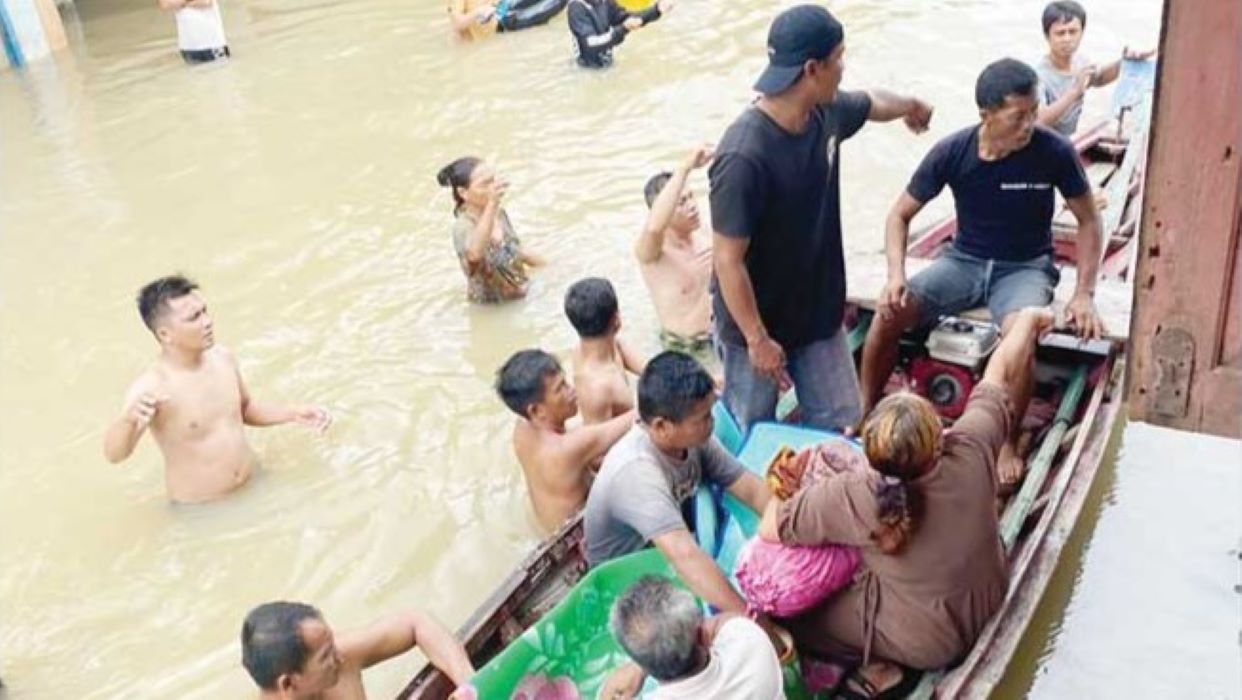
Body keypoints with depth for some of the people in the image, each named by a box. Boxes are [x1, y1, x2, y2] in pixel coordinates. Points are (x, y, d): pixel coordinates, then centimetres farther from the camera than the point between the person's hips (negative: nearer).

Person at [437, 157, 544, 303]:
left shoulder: (500, 214, 0)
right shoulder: (464, 227, -22)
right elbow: (475, 255, -46)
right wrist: (491, 204, -50)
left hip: (521, 297, 6)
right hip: (492, 308, -6)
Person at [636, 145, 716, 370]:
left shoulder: (703, 239, 2)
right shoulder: (649, 251, -19)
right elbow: (654, 227, -45)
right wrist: (685, 168, -44)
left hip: (722, 335, 6)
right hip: (687, 349, -6)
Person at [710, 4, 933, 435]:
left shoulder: (827, 113, -6)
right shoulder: (744, 157, -31)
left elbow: (872, 103, 21)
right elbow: (728, 260, -26)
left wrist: (911, 105, 42)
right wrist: (757, 339, -20)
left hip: (819, 312, 7)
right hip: (758, 324, -7)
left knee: (840, 423, 14)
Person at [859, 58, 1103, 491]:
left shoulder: (1053, 151, -16)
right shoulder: (952, 152, -13)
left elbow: (1088, 220, -2)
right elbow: (900, 215, -4)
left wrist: (1084, 294, -11)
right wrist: (896, 275, -21)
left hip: (1025, 268, -2)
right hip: (964, 261, 2)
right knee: (889, 311, -23)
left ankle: (1008, 443, -13)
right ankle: (866, 413, -2)